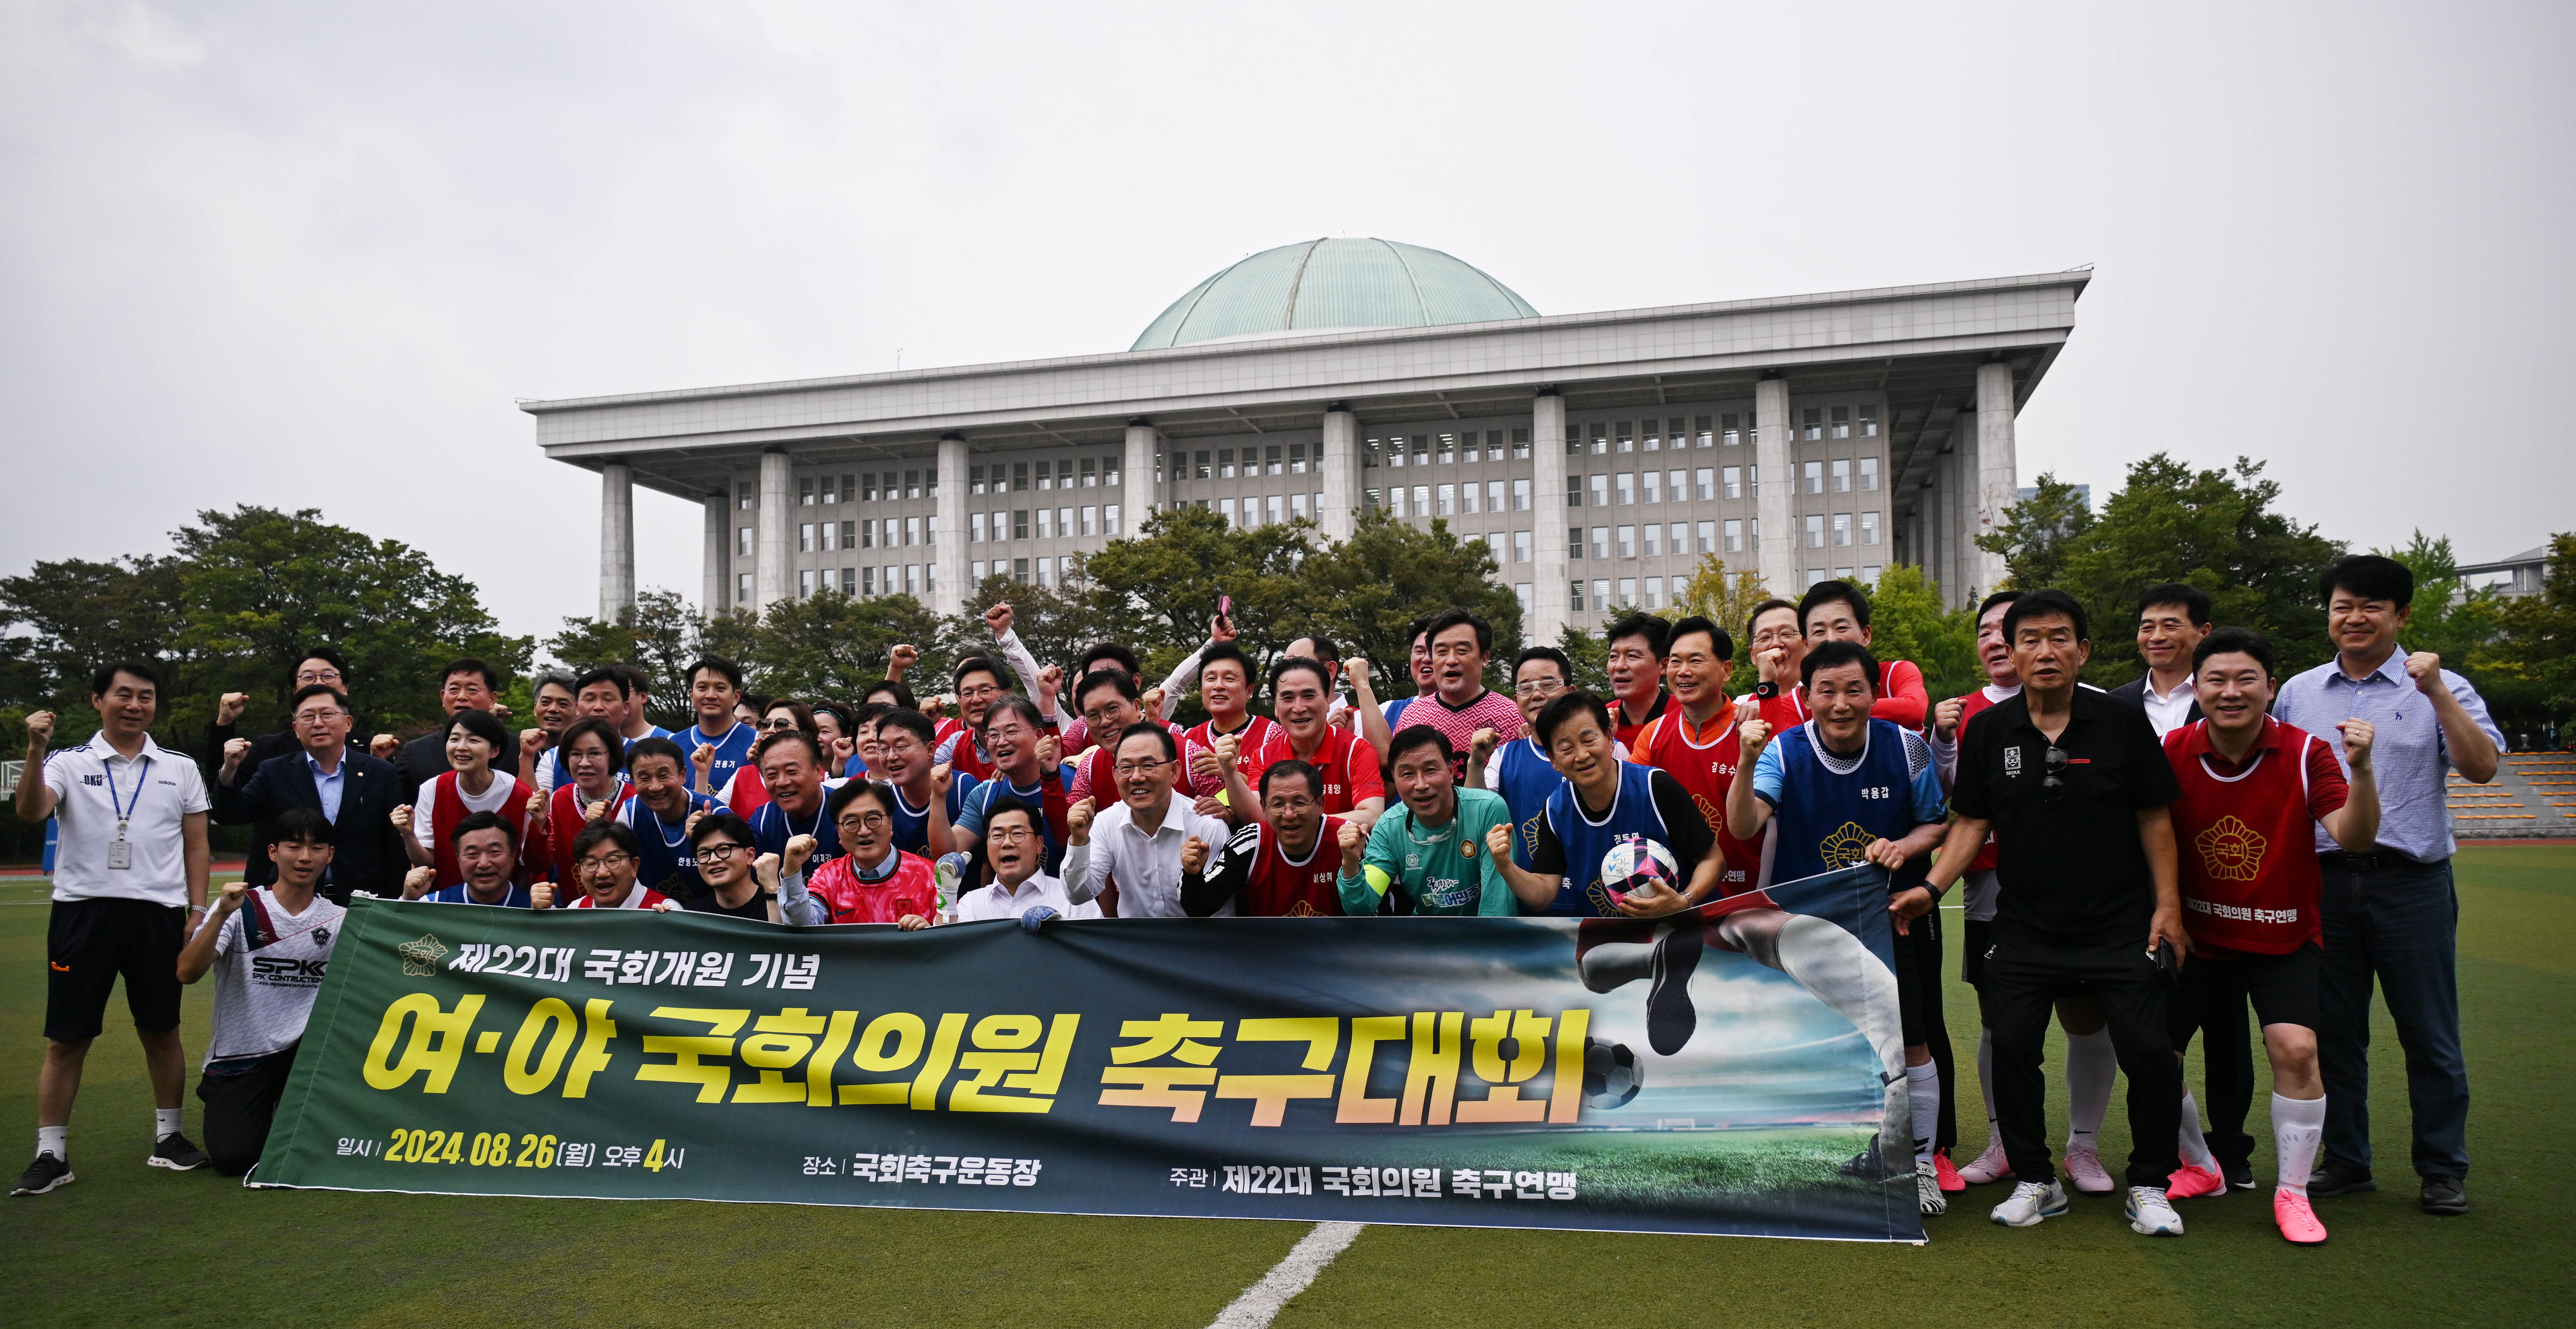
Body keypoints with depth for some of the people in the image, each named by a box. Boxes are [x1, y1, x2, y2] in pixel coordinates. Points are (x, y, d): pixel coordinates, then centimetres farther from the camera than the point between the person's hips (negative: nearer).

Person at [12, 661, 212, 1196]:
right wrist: (35, 751, -27)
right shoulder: (69, 763, 4)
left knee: (162, 1031, 8)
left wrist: (198, 910, 4)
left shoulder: (180, 768, 10)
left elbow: (196, 844, 11)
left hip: (157, 912, 2)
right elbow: (30, 812, -14)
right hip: (83, 909, -1)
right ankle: (51, 1153, 10)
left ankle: (169, 1136, 21)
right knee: (66, 1038, 2)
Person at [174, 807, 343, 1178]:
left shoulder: (338, 920, 6)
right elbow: (187, 973, -16)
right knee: (233, 1158, -20)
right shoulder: (241, 908, -5)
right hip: (236, 1060, -2)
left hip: (304, 1052, 2)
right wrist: (221, 915, -31)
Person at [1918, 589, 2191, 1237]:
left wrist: (2167, 904, -1)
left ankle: (2149, 1185, 17)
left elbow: (2154, 819, 3)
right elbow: (1970, 823, 4)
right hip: (2023, 928, 1)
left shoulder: (2123, 724, -2)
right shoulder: (1987, 731, 1)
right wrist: (1931, 887, -8)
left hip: (2119, 924, -1)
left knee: (2150, 1052, -5)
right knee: (2012, 1049, -2)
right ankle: (2035, 1180, 18)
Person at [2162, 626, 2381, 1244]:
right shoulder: (2173, 752, -9)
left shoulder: (2305, 752, -13)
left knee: (2294, 1047, -19)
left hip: (2284, 937, -2)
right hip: (2197, 935, 2)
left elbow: (2354, 839, -22)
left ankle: (2292, 1193, 2)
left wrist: (2361, 770, -36)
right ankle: (2201, 1168, 26)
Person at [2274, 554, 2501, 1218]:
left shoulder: (2442, 689, 2)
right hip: (2323, 881, 3)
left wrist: (2436, 693, -20)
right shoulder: (2298, 693, 11)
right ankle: (2346, 1162, 21)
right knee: (2334, 1031, 9)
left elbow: (2482, 767, -12)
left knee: (2429, 1035, 4)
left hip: (2411, 882, -3)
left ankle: (2443, 1170, 17)